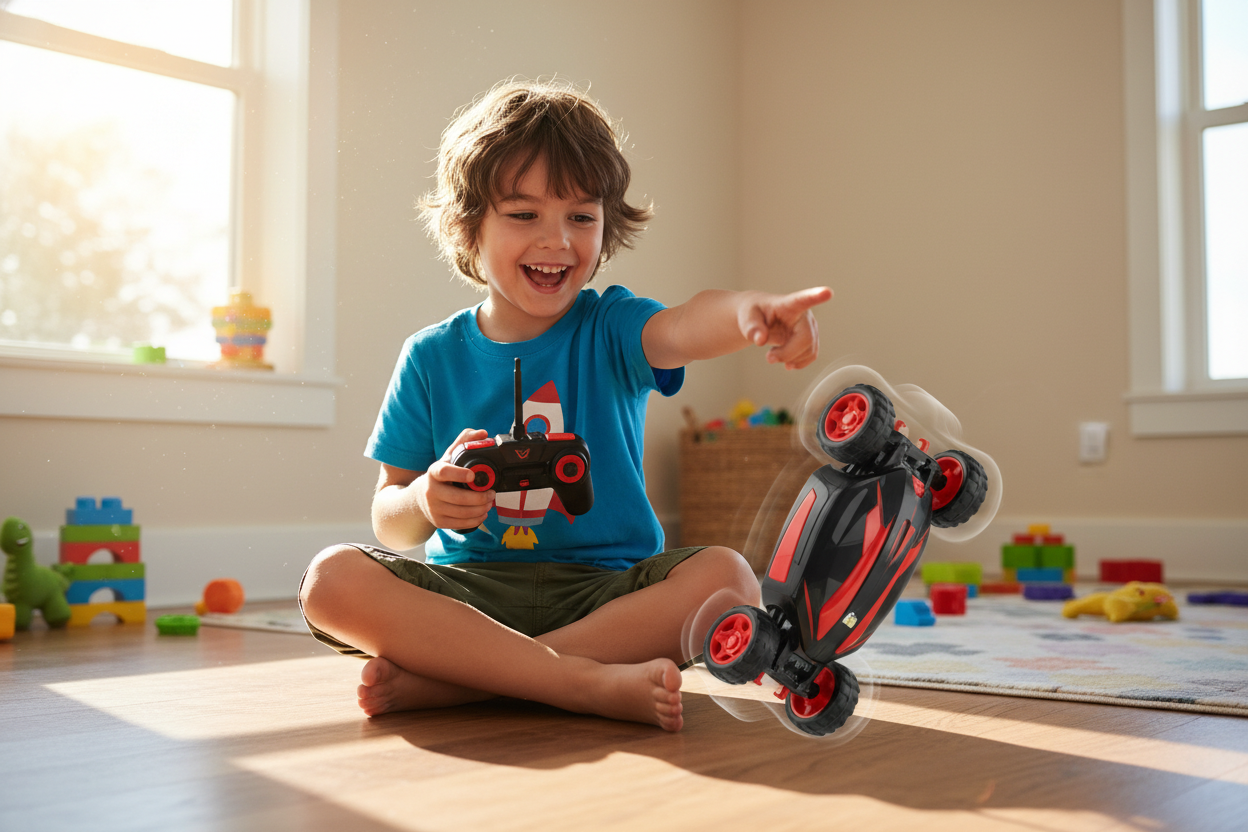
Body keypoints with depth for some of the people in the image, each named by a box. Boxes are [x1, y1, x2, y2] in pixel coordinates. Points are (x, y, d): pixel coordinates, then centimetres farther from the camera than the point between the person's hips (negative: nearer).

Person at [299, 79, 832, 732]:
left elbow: (680, 330, -25)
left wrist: (747, 314, -50)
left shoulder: (610, 330, 1)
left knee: (724, 578, -29)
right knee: (331, 580, -25)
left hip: (605, 589, -1)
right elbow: (389, 524, 5)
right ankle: (593, 682, -31)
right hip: (469, 591, 1)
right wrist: (424, 502, -21)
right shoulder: (433, 357, 5)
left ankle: (444, 680, -28)